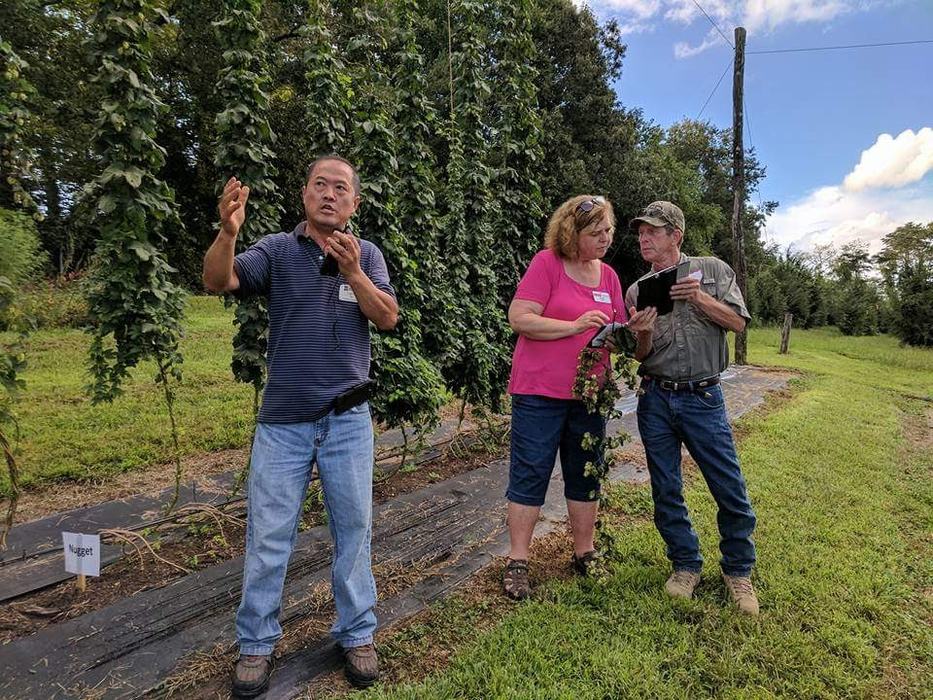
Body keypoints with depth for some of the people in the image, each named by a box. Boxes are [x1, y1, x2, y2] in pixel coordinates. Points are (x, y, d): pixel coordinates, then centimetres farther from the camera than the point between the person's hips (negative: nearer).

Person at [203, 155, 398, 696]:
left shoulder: (367, 254, 6)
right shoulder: (277, 250, 2)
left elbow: (388, 317, -7)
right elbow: (218, 282, -13)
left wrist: (352, 272, -22)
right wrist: (228, 231, -31)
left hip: (348, 420, 1)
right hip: (283, 420, 0)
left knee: (354, 530, 10)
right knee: (268, 535, 7)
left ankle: (358, 635, 28)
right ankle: (257, 644, 26)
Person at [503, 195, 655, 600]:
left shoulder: (609, 275, 10)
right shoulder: (546, 263, -8)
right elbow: (519, 319, -14)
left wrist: (634, 327, -7)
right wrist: (576, 325, -20)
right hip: (539, 392, -6)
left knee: (585, 475, 15)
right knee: (530, 475, 3)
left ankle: (584, 554, 31)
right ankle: (517, 562, 16)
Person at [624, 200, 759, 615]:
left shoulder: (712, 270, 6)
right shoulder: (637, 290, 10)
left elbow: (738, 322, 0)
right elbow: (641, 356, 8)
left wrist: (699, 297, -14)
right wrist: (643, 333, -14)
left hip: (703, 398, -2)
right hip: (655, 399, 2)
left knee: (731, 490, 0)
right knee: (665, 490, 7)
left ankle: (738, 572, 21)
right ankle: (686, 566, 25)